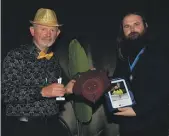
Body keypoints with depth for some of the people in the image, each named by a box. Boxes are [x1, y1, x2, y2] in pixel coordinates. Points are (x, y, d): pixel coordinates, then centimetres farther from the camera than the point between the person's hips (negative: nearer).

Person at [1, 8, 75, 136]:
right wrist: (42, 92, -18)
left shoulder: (55, 59, 12)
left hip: (52, 123, 4)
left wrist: (66, 89, 3)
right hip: (21, 125, -4)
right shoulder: (15, 56, -5)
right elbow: (6, 93, -13)